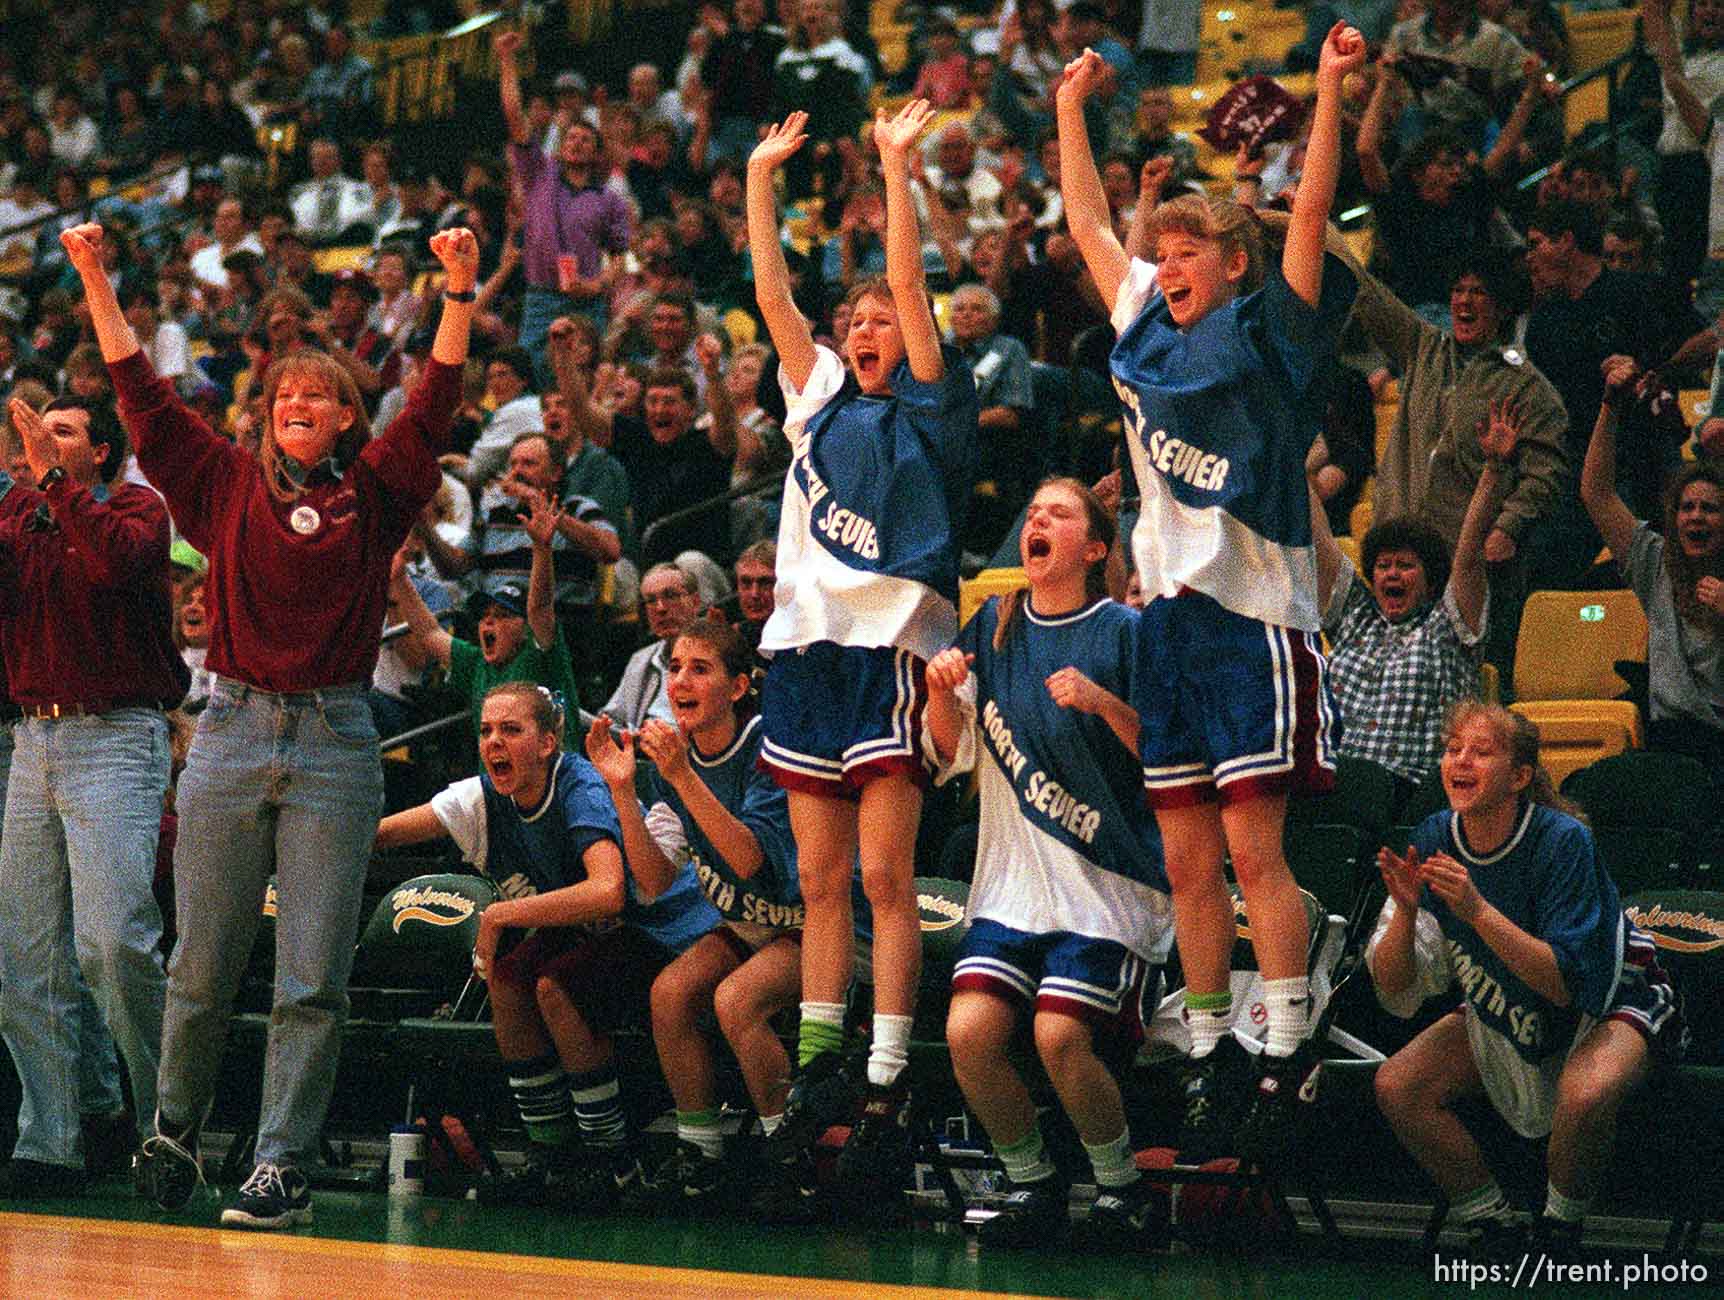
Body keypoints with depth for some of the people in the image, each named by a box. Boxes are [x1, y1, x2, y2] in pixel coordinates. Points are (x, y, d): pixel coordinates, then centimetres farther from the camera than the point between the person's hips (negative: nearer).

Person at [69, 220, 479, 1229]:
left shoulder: (373, 494, 8)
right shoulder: (229, 485, 10)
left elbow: (436, 404, -1)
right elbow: (144, 397, 8)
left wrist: (460, 293, -13)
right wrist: (97, 284, 3)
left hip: (336, 745, -1)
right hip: (233, 730, 1)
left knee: (313, 981, -3)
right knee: (205, 965, 4)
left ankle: (284, 1164, 1)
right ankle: (175, 1128, 23)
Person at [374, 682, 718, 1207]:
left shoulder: (583, 790, -27)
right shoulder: (485, 798, -6)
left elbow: (607, 892, -44)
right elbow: (379, 833, -13)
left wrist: (499, 915, -36)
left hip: (668, 929, -7)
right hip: (588, 931, 7)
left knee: (555, 987, -28)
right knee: (507, 978, -18)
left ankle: (613, 1159, -13)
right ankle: (552, 1159, -7)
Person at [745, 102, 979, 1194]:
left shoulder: (931, 410, 2)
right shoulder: (822, 397, 17)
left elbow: (913, 288, -8)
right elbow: (773, 295, 13)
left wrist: (898, 168, -11)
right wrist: (762, 177, 9)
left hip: (892, 644, -6)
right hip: (807, 642, 6)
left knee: (885, 875, -8)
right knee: (821, 878, 7)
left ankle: (887, 1087, -9)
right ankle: (819, 1066, 10)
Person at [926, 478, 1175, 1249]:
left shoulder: (1124, 633, -3)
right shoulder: (994, 626, 11)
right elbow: (955, 753, 14)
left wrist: (1104, 704, -21)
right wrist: (941, 691, -6)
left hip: (1106, 882, -4)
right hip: (1012, 876, 4)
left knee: (1059, 1034, -21)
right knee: (969, 1030, -14)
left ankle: (1122, 1188, 2)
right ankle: (1031, 1185, 7)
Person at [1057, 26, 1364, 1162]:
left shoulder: (1268, 334, 0)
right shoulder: (1150, 331, 16)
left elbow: (1311, 215, -11)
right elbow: (1088, 224, 24)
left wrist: (1331, 91, -18)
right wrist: (1071, 107, 25)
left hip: (1252, 610, -6)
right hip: (1170, 609, 7)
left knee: (1253, 848, -10)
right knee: (1189, 864, 6)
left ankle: (1290, 1058, -8)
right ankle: (1212, 1060, 11)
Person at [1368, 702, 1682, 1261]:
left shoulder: (1563, 842, -26)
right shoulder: (1434, 841, -14)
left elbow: (1565, 983, -33)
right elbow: (1396, 994, -12)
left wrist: (1477, 910, -42)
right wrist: (1405, 911, -31)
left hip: (1606, 1008, -5)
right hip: (1504, 1015, 5)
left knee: (1586, 1092, -37)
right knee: (1397, 1086, -16)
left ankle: (1559, 1234, -10)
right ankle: (1495, 1233, 0)